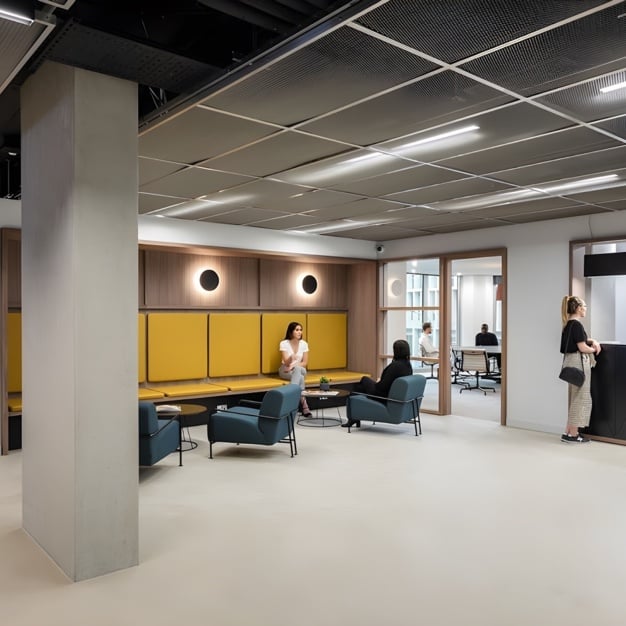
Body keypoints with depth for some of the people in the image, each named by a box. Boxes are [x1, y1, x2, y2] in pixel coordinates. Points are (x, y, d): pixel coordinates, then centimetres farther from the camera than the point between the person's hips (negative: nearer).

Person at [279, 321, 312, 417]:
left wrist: (294, 366, -19)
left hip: (300, 370, 3)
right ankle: (304, 407, -39)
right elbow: (286, 363, -20)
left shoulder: (304, 344, -2)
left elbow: (305, 363, -2)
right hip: (285, 371, -2)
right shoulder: (284, 343, -12)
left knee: (297, 369, -37)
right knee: (300, 377, -35)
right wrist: (291, 358, -43)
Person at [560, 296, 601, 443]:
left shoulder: (569, 324, 12)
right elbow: (582, 348, -17)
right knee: (580, 397, -2)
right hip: (578, 362, -10)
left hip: (571, 361, 10)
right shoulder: (577, 324, -16)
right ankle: (572, 434, 3)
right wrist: (594, 349, 1)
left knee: (574, 397, 14)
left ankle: (569, 431, 18)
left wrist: (592, 341, 8)